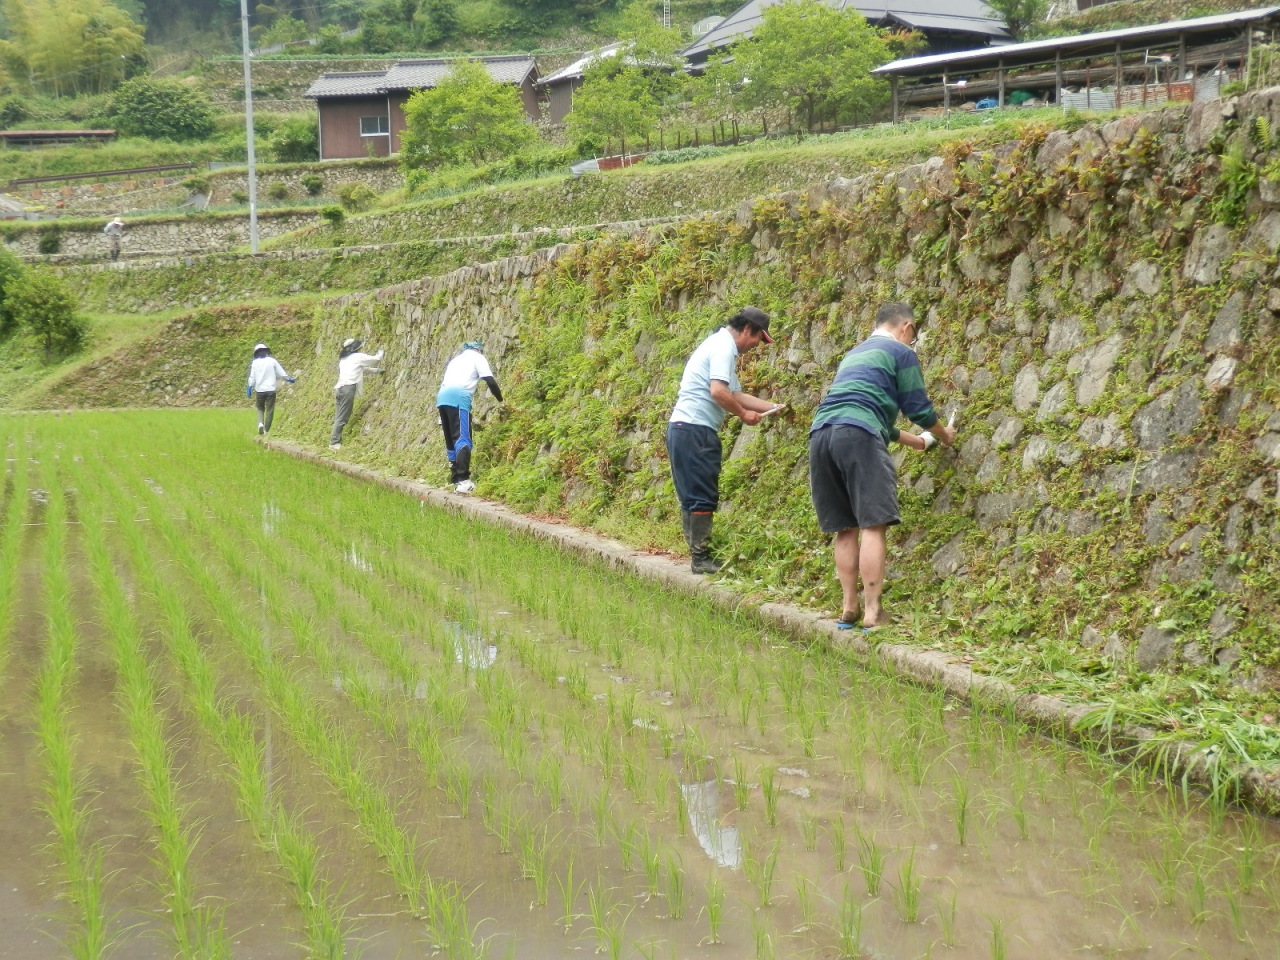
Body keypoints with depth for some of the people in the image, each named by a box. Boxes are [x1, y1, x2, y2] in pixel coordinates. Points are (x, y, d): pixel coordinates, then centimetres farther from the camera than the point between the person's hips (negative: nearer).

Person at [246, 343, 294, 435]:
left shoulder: (255, 363, 2)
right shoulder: (272, 361, 0)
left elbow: (252, 377, 0)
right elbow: (281, 372, 5)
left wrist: (250, 388, 7)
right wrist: (289, 379, 19)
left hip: (260, 390, 1)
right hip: (271, 389, -1)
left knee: (260, 408, 16)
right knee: (270, 410, 5)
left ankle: (260, 423, -9)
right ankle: (266, 430, 3)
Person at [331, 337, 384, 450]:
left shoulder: (344, 359, 25)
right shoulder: (358, 357, 3)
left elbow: (364, 369, 36)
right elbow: (376, 359, 14)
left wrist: (378, 370, 41)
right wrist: (380, 353, 36)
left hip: (339, 389, 8)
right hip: (348, 388, -8)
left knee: (339, 418, 7)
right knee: (342, 418, -9)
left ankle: (335, 442, 3)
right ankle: (334, 442, -14)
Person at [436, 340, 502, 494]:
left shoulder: (456, 359, 36)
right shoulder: (477, 357, 17)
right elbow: (490, 382, 5)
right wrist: (501, 401, 19)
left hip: (442, 396, 7)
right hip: (458, 396, -7)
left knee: (451, 439, 12)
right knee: (463, 438, -15)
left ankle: (456, 479, 11)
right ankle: (463, 480, -27)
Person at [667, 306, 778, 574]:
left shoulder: (721, 345, 22)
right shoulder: (724, 347, -10)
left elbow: (736, 394, 24)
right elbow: (718, 392, -23)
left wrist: (774, 408, 20)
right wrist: (744, 414, -9)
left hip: (683, 429, 10)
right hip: (695, 430, -10)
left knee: (693, 497, 11)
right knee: (703, 497, -7)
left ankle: (698, 555, 14)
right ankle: (700, 558, -6)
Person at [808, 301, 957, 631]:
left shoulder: (854, 355, 33)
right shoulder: (901, 353, 10)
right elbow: (918, 408, 10)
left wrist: (917, 442, 49)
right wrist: (944, 435, 30)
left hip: (820, 433, 8)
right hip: (858, 437, -7)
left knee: (845, 528, 12)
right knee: (872, 524, -9)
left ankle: (849, 608, 11)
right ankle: (872, 612, -14)